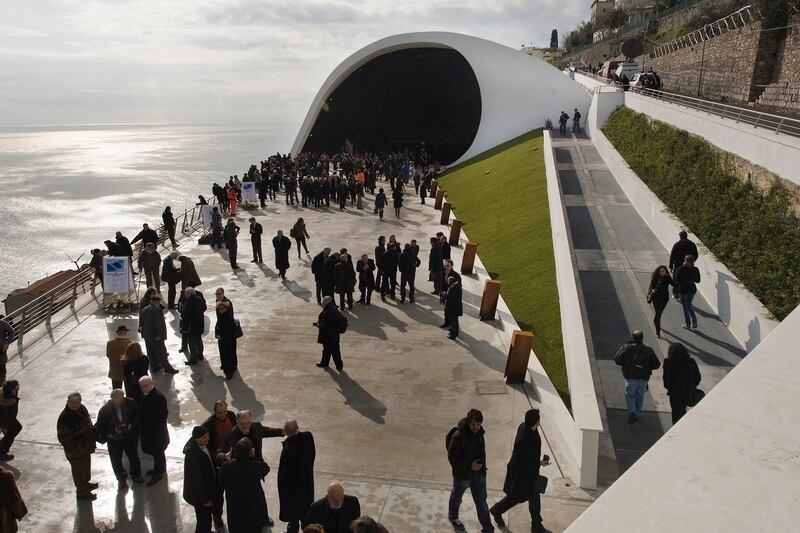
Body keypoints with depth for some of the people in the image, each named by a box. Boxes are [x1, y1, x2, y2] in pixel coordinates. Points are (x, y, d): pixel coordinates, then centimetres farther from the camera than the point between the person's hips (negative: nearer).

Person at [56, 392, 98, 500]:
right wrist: (76, 448, -22)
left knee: (86, 467, 28)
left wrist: (91, 441, 10)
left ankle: (86, 483, 53)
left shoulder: (81, 409, -8)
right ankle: (82, 492, 35)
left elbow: (89, 424, 9)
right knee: (79, 471, 14)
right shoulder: (64, 418, -31)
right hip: (76, 452, -7)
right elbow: (63, 438, -25)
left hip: (86, 446, 7)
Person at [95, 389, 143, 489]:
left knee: (134, 457, 19)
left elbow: (137, 416, -3)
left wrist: (131, 425, -19)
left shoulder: (130, 403, -19)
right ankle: (121, 479, 41)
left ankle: (136, 475, 47)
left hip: (129, 436, 1)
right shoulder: (105, 410, -23)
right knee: (116, 461, 14)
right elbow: (100, 427, -12)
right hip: (114, 439, -1)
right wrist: (114, 430, -23)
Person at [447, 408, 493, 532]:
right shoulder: (458, 436, -29)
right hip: (462, 474, -4)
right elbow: (452, 457, -24)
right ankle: (453, 516, 50)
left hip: (478, 473, 4)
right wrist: (469, 465, -25)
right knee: (457, 497, 22)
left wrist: (481, 464, 3)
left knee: (481, 501, 10)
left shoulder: (479, 433, -7)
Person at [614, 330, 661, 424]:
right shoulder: (648, 350, 2)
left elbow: (617, 359, -6)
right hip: (644, 378, 3)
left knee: (629, 395, 7)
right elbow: (656, 364, 3)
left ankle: (632, 413, -11)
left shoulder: (627, 347, -5)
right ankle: (636, 414, 26)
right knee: (639, 396, 18)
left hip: (631, 377, -2)